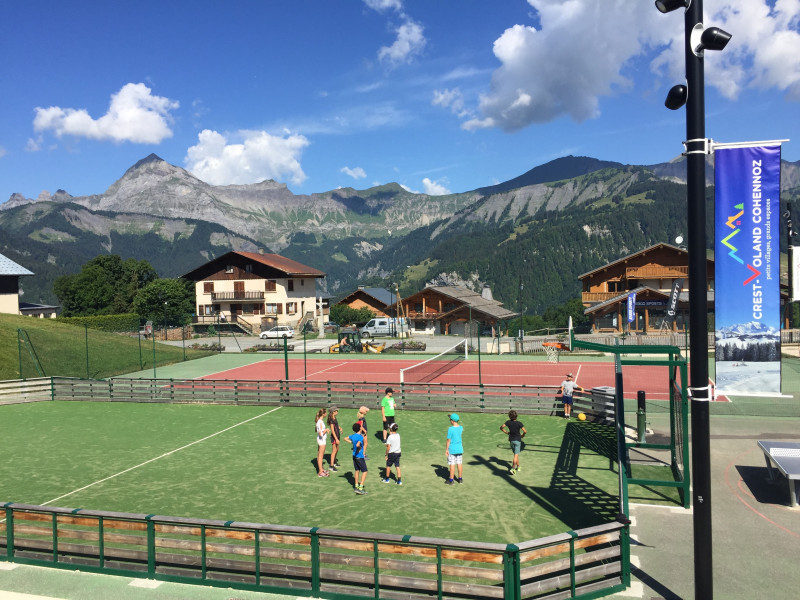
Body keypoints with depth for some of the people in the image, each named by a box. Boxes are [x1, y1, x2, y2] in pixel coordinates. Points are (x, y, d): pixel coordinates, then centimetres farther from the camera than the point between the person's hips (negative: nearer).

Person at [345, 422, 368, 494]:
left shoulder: (353, 436, 2)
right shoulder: (361, 437, -21)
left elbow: (346, 438, 17)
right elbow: (358, 445, -36)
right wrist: (359, 449, -17)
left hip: (354, 456, 8)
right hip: (360, 457, -8)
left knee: (357, 471, 20)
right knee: (364, 472, 1)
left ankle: (356, 486, 28)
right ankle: (360, 488, -6)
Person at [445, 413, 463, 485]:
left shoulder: (450, 429, -18)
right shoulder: (461, 428, -1)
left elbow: (448, 440, -14)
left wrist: (446, 449, -6)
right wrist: (457, 422, 17)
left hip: (452, 449, -5)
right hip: (459, 449, 5)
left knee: (452, 464, 2)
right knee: (459, 463, 13)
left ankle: (451, 480, 10)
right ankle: (460, 479, 23)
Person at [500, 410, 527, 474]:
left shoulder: (508, 422, -8)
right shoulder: (519, 423, -16)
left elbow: (501, 427, -9)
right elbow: (525, 431, -19)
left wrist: (506, 432, 4)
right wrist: (522, 435, 1)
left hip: (511, 440, 3)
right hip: (517, 440, -3)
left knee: (515, 454, 19)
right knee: (516, 455, -3)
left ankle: (518, 466, 29)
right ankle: (513, 468, -13)